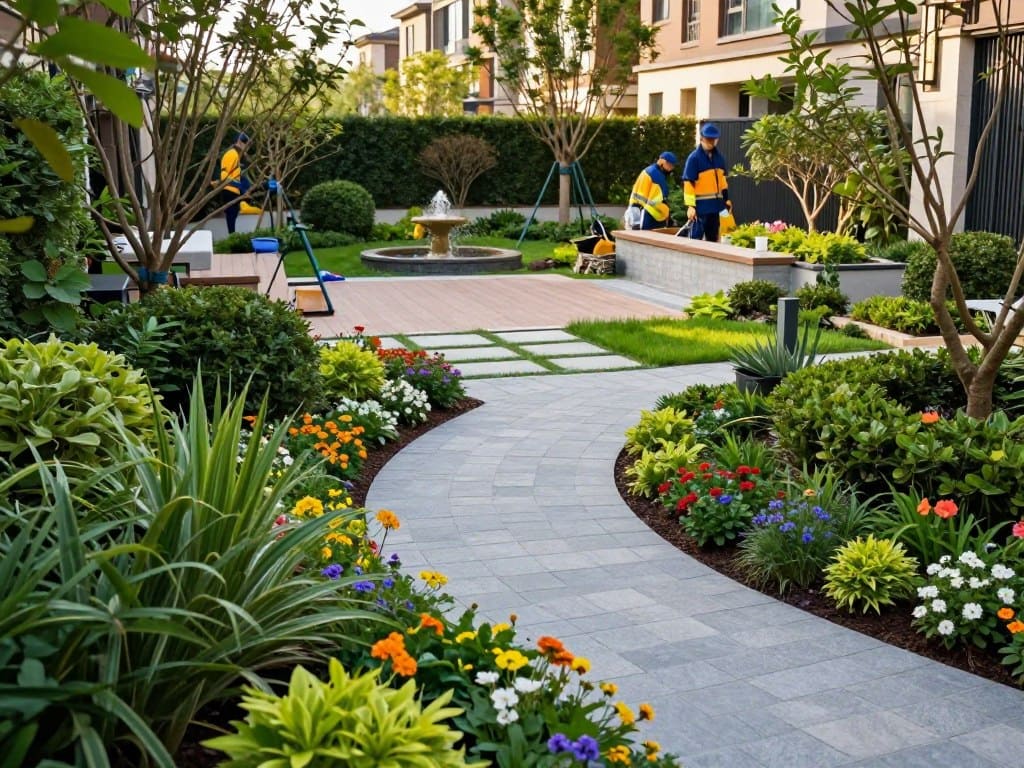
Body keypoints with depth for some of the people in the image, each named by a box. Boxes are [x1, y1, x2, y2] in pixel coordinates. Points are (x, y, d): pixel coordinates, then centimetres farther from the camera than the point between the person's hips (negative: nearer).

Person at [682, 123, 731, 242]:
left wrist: (726, 198, 17)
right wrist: (690, 205, -20)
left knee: (713, 237, 14)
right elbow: (688, 183, -15)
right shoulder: (694, 157, -11)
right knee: (696, 237, -6)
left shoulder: (718, 157, 10)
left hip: (715, 204, 7)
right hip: (700, 205, -7)